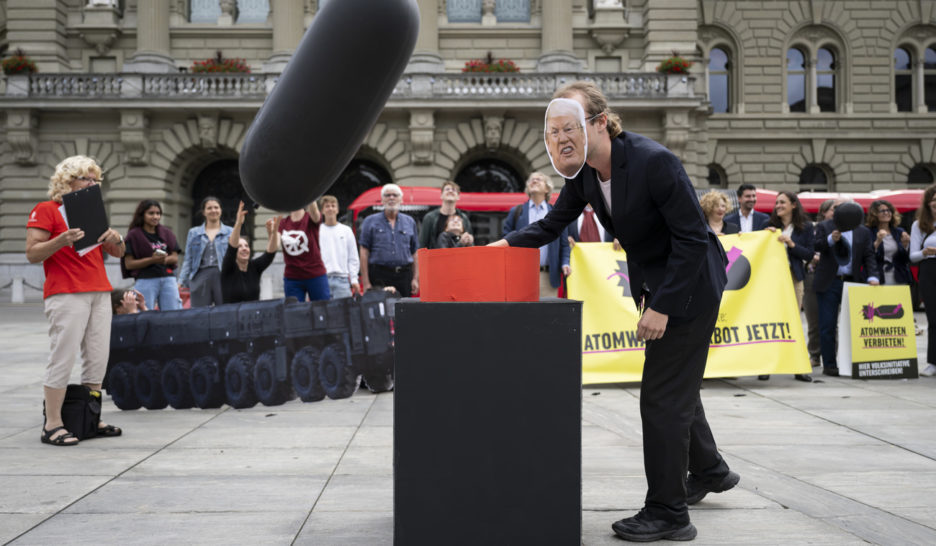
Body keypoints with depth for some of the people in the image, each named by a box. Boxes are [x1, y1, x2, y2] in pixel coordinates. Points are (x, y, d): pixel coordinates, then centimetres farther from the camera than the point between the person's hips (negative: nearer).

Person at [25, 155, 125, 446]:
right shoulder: (46, 210, 1)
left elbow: (117, 253, 20)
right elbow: (32, 254, -6)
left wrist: (116, 240, -3)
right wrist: (62, 240, -22)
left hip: (99, 291, 7)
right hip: (66, 294, -7)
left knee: (98, 358, 4)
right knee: (63, 357, -10)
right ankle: (52, 425, -6)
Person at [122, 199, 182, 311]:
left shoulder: (167, 233, 15)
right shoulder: (134, 236, 3)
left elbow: (175, 258, 12)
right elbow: (129, 264, -4)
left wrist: (165, 259, -11)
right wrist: (152, 259, -16)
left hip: (168, 279, 4)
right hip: (145, 280, -4)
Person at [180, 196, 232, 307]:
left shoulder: (230, 233, 10)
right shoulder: (193, 233, 16)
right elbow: (188, 259, 13)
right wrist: (181, 281, 3)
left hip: (223, 277, -1)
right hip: (201, 277, 1)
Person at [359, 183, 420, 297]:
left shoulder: (409, 222, 14)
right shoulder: (370, 221, 7)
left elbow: (415, 252, 13)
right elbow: (364, 253, 1)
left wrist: (415, 279, 4)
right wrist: (366, 282, -6)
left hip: (404, 275, 2)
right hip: (379, 275, -2)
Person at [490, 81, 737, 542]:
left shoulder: (652, 161, -29)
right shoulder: (585, 172, -6)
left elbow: (692, 238, -26)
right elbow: (552, 224, 5)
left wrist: (662, 306, -26)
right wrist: (506, 244, -10)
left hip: (690, 285, -8)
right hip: (653, 285, 9)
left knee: (662, 392, -5)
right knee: (675, 383, 22)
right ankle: (708, 471, 45)